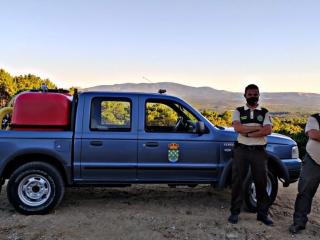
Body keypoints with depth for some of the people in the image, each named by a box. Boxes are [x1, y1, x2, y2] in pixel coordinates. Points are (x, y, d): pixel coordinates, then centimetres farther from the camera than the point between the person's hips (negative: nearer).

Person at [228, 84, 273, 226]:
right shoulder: (239, 111, 8)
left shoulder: (264, 113, 9)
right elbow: (237, 127, -11)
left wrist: (248, 133, -13)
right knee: (237, 181, 2)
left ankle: (262, 213, 18)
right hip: (241, 150, -1)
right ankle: (235, 212, 13)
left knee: (261, 182, 5)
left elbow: (268, 130, -8)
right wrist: (258, 128, -10)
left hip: (259, 151, 1)